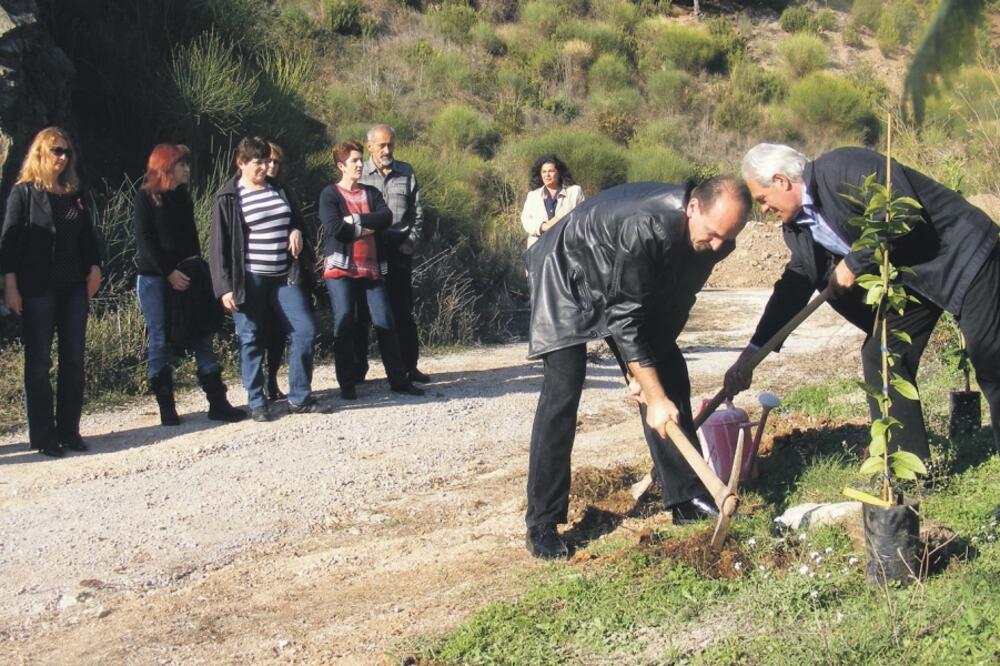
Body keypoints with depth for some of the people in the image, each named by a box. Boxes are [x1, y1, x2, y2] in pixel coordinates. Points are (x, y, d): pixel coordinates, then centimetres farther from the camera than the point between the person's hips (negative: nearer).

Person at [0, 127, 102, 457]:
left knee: (73, 359, 6)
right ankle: (43, 436, 4)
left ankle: (69, 430, 14)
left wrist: (94, 267, 1)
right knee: (39, 362, 0)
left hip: (73, 287, 5)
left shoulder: (75, 194, 12)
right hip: (37, 290, -5)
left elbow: (88, 235, 17)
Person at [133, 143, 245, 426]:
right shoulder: (146, 197, -4)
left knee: (202, 338, 2)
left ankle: (217, 402, 4)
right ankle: (166, 409, 5)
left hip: (186, 277, 6)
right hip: (154, 277, -6)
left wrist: (195, 267, 1)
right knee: (160, 340, -1)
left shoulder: (183, 198, 14)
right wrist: (169, 272, -15)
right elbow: (144, 240, -10)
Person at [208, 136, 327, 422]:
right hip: (250, 279, -5)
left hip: (284, 277, 5)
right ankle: (256, 402, 13)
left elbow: (297, 219, 27)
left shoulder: (278, 189, 12)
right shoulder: (228, 198, -4)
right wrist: (225, 287, -11)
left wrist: (297, 230, 2)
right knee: (251, 340, 2)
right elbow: (219, 245, -5)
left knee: (305, 331, 0)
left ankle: (299, 398, 11)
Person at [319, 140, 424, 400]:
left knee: (385, 323, 4)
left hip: (372, 269, 4)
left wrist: (355, 219, -14)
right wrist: (366, 228, -6)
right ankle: (347, 385, 5)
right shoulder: (330, 194, 0)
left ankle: (399, 379, 10)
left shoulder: (371, 193, 15)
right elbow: (334, 227, -15)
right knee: (344, 324, -4)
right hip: (341, 268, -4)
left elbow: (386, 217, -4)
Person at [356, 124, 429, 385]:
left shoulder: (406, 173, 8)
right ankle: (358, 369, 8)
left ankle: (409, 366, 13)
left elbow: (417, 212, 10)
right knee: (362, 312, 2)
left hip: (399, 249, 2)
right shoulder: (359, 175, 1)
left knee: (403, 311, 6)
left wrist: (411, 240, -1)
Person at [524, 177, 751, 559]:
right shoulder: (646, 228, -40)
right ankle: (542, 524, -12)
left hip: (633, 286, 8)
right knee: (562, 391, -16)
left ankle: (686, 498, 9)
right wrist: (654, 397, -31)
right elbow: (626, 318, -34)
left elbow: (676, 302, -4)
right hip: (568, 277, -8)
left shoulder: (713, 238, -17)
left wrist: (645, 365, -5)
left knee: (671, 373, 0)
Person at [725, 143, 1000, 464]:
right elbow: (795, 283, 8)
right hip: (909, 273, 9)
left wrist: (854, 264, -19)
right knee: (880, 356, 4)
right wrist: (750, 354, 5)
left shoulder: (844, 167, -25)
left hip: (960, 253, -9)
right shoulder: (797, 224, 3)